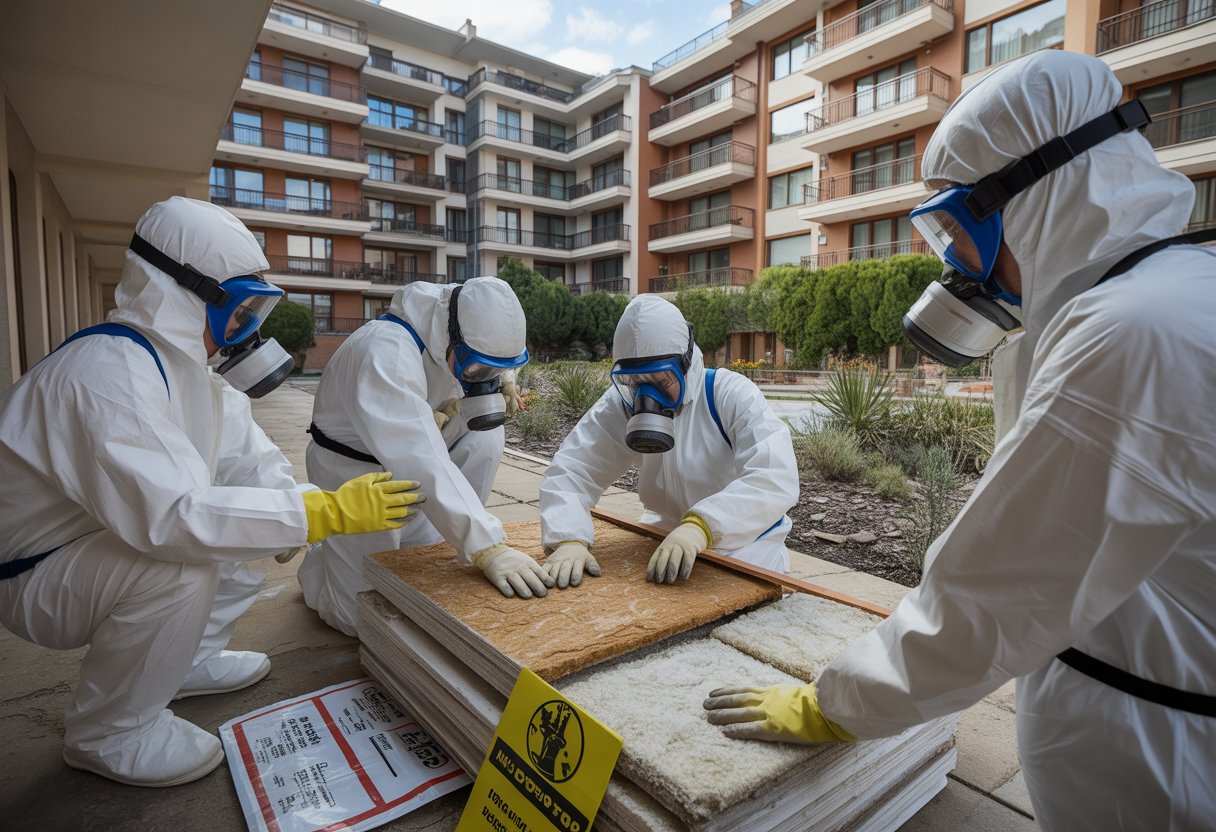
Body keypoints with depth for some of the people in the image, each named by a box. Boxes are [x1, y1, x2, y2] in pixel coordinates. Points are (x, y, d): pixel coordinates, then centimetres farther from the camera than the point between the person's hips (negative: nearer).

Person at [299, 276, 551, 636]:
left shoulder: (462, 347, -12)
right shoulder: (385, 352, -36)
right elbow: (418, 458, -47)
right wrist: (488, 546, -53)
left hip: (410, 472, 7)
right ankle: (318, 561, 26)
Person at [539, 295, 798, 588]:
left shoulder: (733, 395, -20)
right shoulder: (620, 403, -11)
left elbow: (777, 478, -32)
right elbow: (570, 470, -17)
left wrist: (700, 526, -46)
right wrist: (569, 539, -36)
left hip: (746, 545, -2)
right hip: (665, 539, 3)